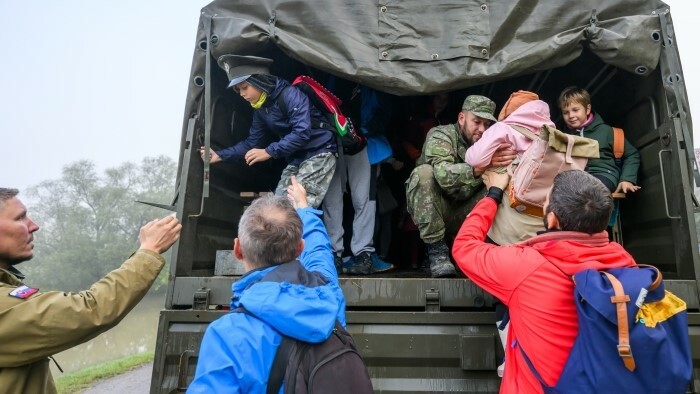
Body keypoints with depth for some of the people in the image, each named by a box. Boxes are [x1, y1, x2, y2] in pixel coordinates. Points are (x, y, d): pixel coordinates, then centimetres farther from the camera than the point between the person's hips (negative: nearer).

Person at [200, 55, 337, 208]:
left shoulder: (290, 94, -17)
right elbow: (252, 142, 14)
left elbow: (302, 131, -26)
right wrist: (220, 155, 4)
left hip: (319, 153, -8)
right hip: (295, 159, 9)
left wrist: (269, 152, -26)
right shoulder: (260, 109, 10)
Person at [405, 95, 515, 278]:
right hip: (427, 210, -4)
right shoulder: (441, 135, -11)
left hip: (459, 214, 4)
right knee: (424, 172, -30)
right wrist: (481, 164, -48)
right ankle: (436, 250, -26)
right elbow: (443, 174, -32)